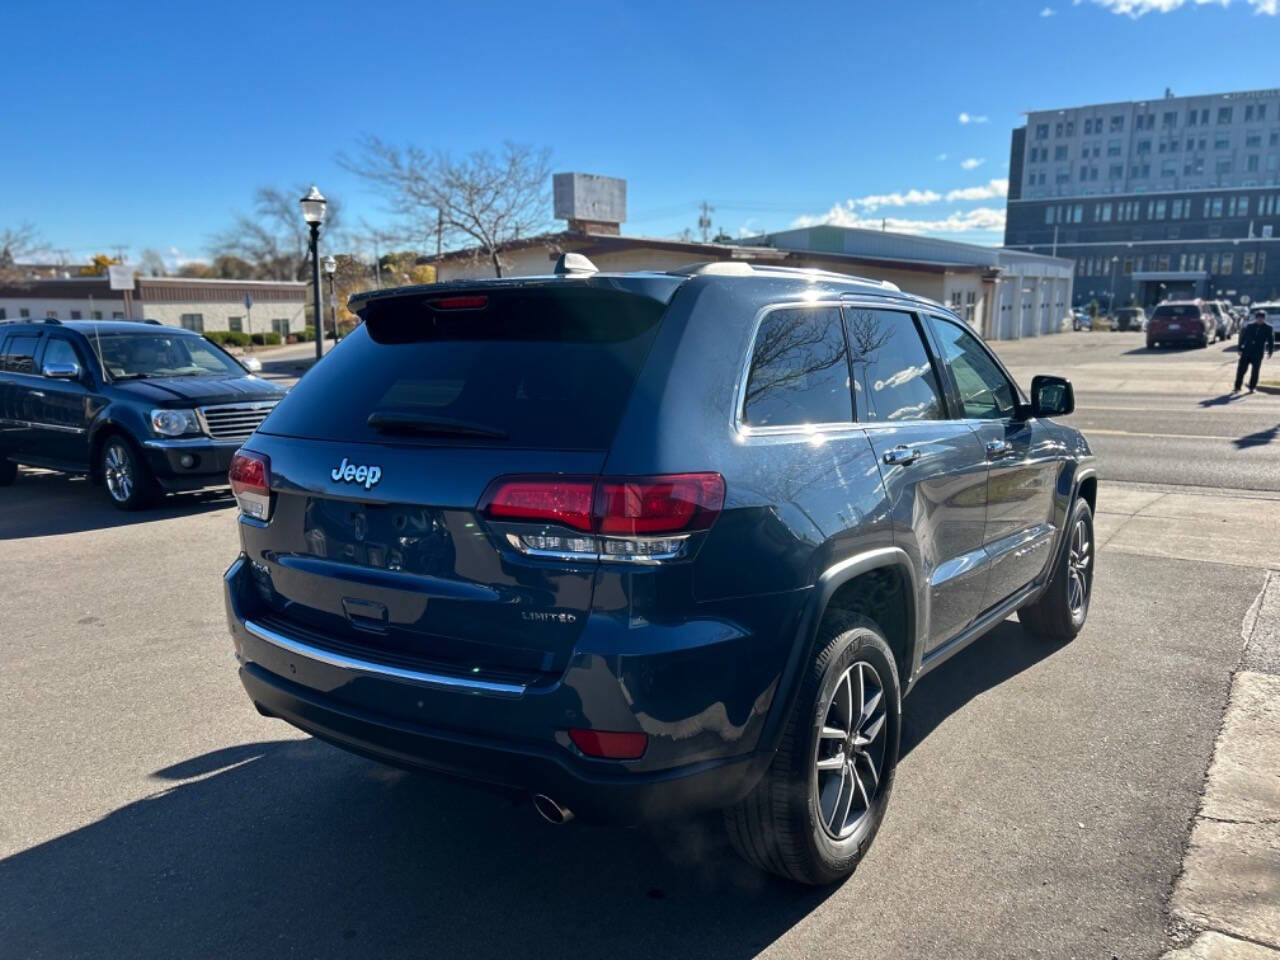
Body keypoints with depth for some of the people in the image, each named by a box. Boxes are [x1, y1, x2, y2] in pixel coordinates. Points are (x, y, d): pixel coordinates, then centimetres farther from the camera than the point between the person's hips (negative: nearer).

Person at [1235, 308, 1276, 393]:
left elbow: (1271, 340, 5)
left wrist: (1270, 351, 0)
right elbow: (1242, 337, 9)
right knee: (1241, 369, -2)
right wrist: (1240, 349, 6)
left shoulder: (1268, 328, 1)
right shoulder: (1249, 326, 4)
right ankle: (1237, 387, 6)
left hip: (1258, 353, -1)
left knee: (1255, 371, 2)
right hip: (1246, 351, 1)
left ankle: (1252, 387, 13)